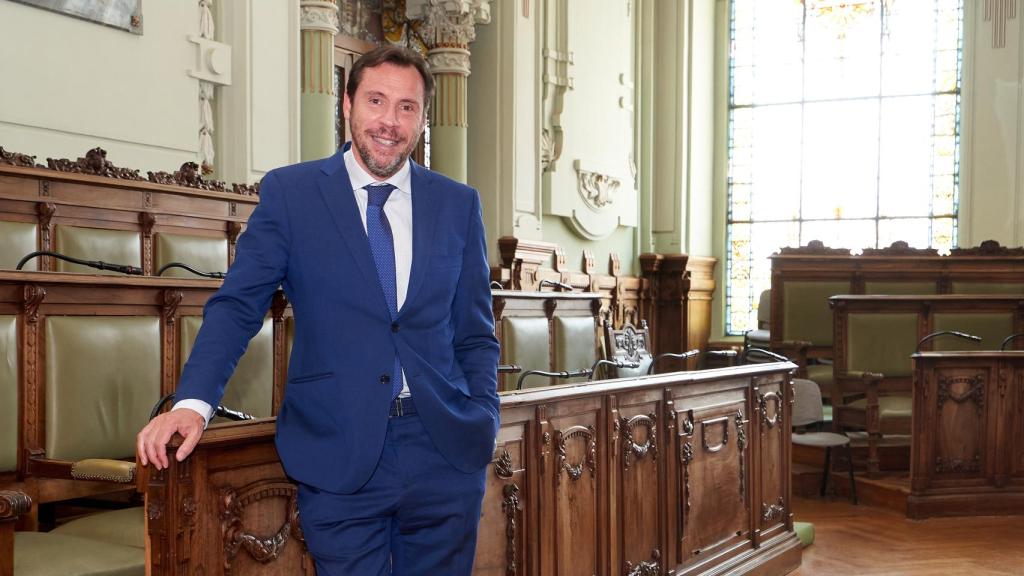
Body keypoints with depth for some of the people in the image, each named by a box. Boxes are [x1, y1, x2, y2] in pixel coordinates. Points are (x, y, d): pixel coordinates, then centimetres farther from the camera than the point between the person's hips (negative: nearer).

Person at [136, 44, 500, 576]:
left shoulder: (459, 205, 7)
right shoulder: (289, 192, 1)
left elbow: (475, 333, 11)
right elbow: (237, 307, -3)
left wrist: (484, 420, -2)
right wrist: (193, 401, -17)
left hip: (444, 452, 3)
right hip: (338, 455, -2)